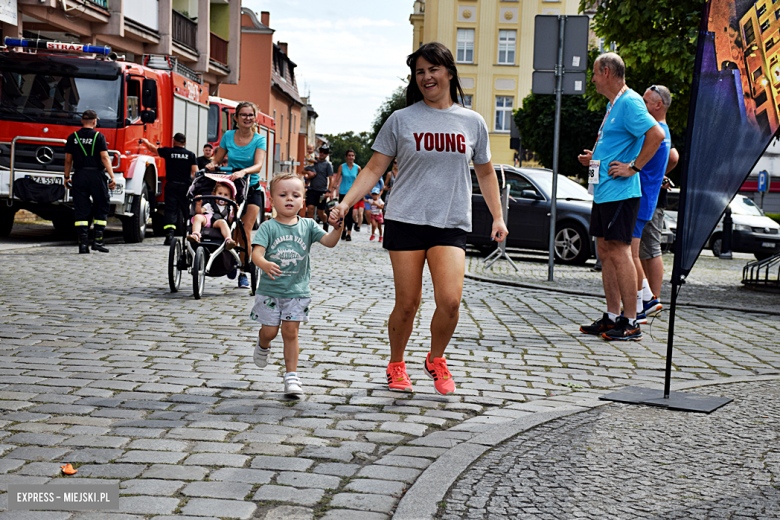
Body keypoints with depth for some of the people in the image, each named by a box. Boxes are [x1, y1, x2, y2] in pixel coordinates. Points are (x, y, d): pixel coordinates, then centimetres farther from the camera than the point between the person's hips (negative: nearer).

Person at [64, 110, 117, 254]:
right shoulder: (99, 136, -3)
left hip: (79, 176, 3)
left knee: (81, 211, 3)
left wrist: (67, 177, 20)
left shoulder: (73, 137, 7)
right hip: (96, 176, -3)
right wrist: (112, 177, -13)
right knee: (101, 209, 10)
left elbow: (68, 160, 9)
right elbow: (105, 157, -11)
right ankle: (98, 241, 4)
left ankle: (83, 243, -3)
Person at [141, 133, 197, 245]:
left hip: (171, 185, -1)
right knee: (188, 211, 8)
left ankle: (169, 235, -13)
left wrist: (145, 141, 34)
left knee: (170, 211, -1)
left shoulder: (168, 152, 1)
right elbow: (195, 172, -3)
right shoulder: (191, 155, 3)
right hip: (186, 186, 1)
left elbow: (152, 148, 15)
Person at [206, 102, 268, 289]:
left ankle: (244, 272, 2)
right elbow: (217, 160, 11)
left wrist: (243, 171, -39)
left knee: (244, 232, -9)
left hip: (251, 189, -2)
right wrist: (211, 165, -12)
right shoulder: (228, 136, 1)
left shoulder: (259, 140, -6)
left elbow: (258, 165, -21)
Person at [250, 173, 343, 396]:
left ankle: (291, 376, 10)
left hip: (297, 291, 1)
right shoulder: (268, 227, -7)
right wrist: (264, 264, -41)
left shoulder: (307, 225, 1)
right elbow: (256, 252, -20)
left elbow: (329, 241, -9)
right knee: (269, 331, 5)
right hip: (270, 289, -1)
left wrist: (337, 229, -30)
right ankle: (263, 345, 41)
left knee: (291, 332, 1)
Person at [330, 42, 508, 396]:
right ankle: (396, 366, 25)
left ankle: (435, 360, 15)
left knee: (450, 301, -13)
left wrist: (498, 217, 15)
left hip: (451, 224, 1)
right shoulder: (401, 120, 4)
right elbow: (374, 170, 4)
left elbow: (485, 172, 20)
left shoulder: (472, 122, 10)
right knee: (407, 303, 0)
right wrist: (345, 204, -7)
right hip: (406, 220, -1)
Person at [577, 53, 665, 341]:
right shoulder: (613, 104, 19)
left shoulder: (629, 102, -13)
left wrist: (633, 168, -21)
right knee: (605, 250, 11)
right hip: (604, 190, 11)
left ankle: (631, 323, -4)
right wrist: (594, 159, 15)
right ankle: (612, 317, 18)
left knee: (619, 252, -9)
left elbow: (656, 135, -24)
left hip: (620, 192, -10)